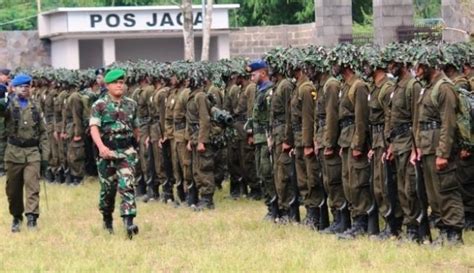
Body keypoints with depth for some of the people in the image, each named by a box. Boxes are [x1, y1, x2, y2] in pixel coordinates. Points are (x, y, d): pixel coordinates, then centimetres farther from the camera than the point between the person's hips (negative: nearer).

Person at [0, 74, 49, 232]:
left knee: (32, 185, -9)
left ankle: (31, 216, -9)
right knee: (13, 188, 8)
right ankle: (16, 216, 22)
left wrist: (45, 154, 7)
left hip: (32, 152, 1)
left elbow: (42, 132, 13)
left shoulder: (34, 107, 11)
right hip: (14, 152, -1)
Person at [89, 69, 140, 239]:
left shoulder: (131, 104, 8)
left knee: (127, 186, -13)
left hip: (127, 151, 1)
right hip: (107, 151, -1)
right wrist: (101, 147, -31)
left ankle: (129, 222, -20)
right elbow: (94, 128, -16)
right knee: (107, 188, 9)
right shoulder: (100, 105, -4)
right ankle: (107, 220, 29)